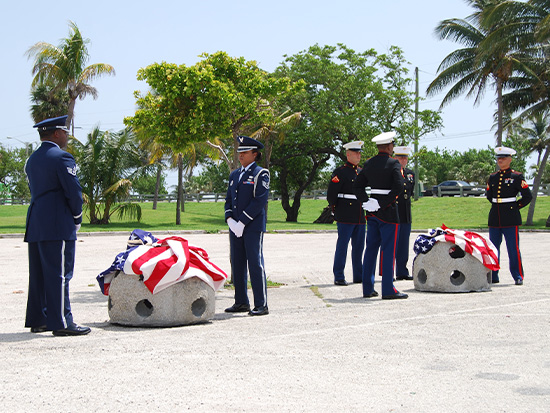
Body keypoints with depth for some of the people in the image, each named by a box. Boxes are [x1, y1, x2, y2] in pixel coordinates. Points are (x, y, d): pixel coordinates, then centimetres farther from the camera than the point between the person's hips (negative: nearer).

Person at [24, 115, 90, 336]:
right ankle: (61, 323, -5)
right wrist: (77, 218, 2)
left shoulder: (32, 160, 17)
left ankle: (37, 320, 17)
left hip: (35, 225, 9)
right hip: (58, 226, -9)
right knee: (59, 274, -6)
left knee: (38, 274, 12)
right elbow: (74, 191, -13)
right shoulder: (62, 157, -9)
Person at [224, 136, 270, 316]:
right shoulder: (234, 175, 18)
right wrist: (230, 219, -2)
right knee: (237, 265, 9)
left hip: (253, 227, -7)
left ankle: (261, 305, -2)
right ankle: (241, 302, 18)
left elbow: (260, 201, -12)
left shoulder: (260, 174, -3)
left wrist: (242, 222, -15)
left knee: (255, 264, -7)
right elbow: (229, 200, 17)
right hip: (235, 227, 7)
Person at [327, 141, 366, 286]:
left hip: (360, 216, 7)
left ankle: (359, 276, 18)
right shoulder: (340, 172, -6)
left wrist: (365, 208, 17)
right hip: (346, 217, -7)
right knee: (342, 246, -4)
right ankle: (339, 277, 0)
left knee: (359, 246, 10)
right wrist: (336, 210, -3)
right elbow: (331, 194, -8)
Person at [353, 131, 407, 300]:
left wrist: (366, 201, 1)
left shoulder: (368, 164, 9)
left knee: (371, 249, 11)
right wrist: (383, 203, -16)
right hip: (388, 213, -6)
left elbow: (357, 186, 9)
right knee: (388, 251, -3)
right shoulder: (393, 163, -9)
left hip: (372, 213, 6)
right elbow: (398, 187, -21)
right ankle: (388, 290, -3)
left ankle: (368, 288, 14)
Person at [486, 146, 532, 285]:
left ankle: (518, 277, 4)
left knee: (513, 248, -4)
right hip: (494, 218, 5)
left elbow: (528, 196, -1)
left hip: (511, 218, -5)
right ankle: (493, 276, 14)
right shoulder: (492, 178, 11)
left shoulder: (516, 177, -2)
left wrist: (516, 206, 2)